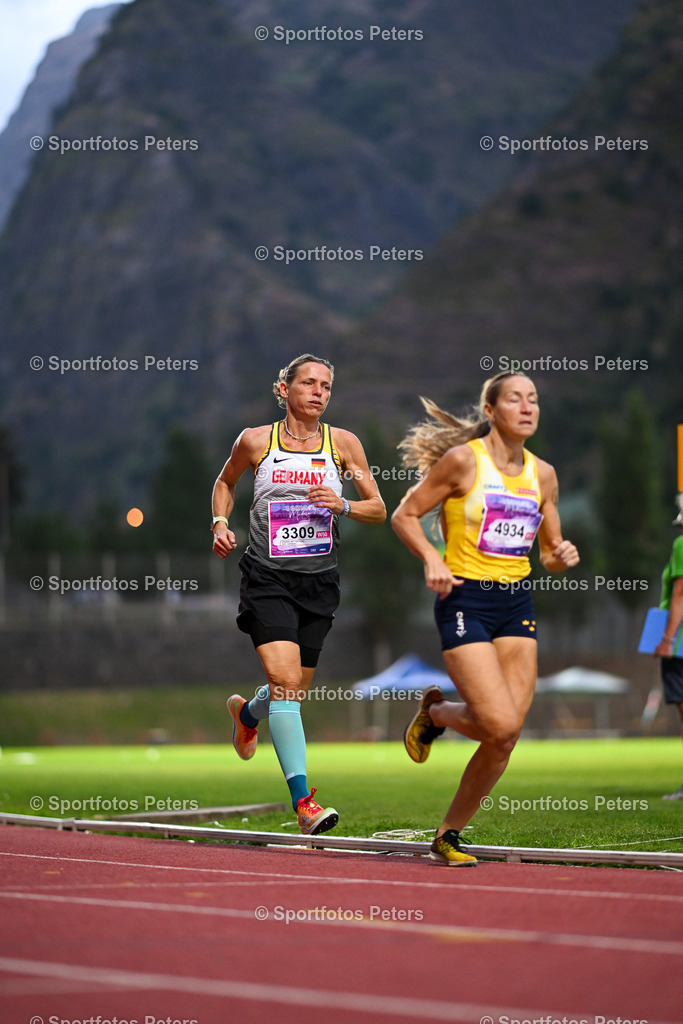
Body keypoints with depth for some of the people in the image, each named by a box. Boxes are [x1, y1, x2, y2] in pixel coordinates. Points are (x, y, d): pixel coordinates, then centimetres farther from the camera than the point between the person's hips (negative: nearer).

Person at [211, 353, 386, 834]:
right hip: (267, 578, -3)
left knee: (296, 688, 14)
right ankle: (304, 802, -22)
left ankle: (247, 713, 52)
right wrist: (221, 523, 2)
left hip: (319, 583, 3)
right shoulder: (255, 441, 0)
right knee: (285, 680, -19)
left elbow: (379, 510, 5)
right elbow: (225, 483, 20)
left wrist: (342, 506, -14)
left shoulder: (343, 442, 2)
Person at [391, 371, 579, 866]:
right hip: (466, 600, -5)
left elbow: (551, 552, 17)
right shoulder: (462, 460, -7)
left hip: (518, 603, 6)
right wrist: (431, 558, -18)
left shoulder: (543, 474, 9)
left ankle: (450, 834, 15)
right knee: (500, 725, -17)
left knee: (506, 737, -2)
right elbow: (405, 515, -2)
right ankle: (435, 712, 17)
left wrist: (562, 556, -6)